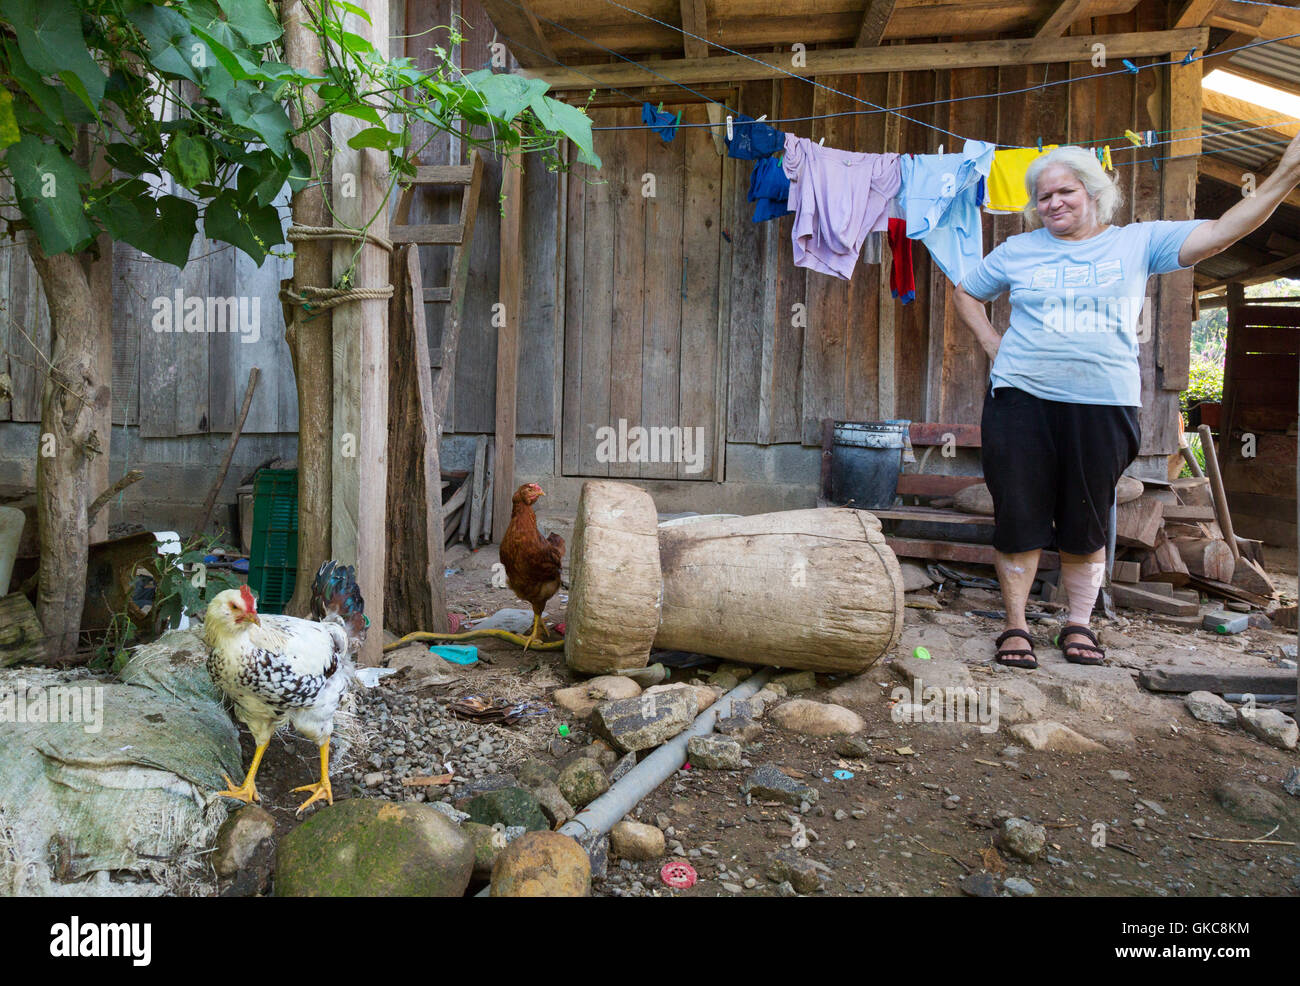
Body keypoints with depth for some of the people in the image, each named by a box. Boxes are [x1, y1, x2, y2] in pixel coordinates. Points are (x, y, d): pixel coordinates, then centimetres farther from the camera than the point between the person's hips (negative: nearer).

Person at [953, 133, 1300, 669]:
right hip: (1022, 400, 0)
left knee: (1087, 525, 6)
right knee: (1019, 518, 0)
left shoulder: (1138, 241, 10)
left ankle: (1079, 624, 22)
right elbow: (966, 294, 22)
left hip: (1103, 406, 0)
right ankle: (1015, 625, 13)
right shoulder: (1017, 251, 12)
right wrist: (993, 345, 9)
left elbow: (1219, 233, 2)